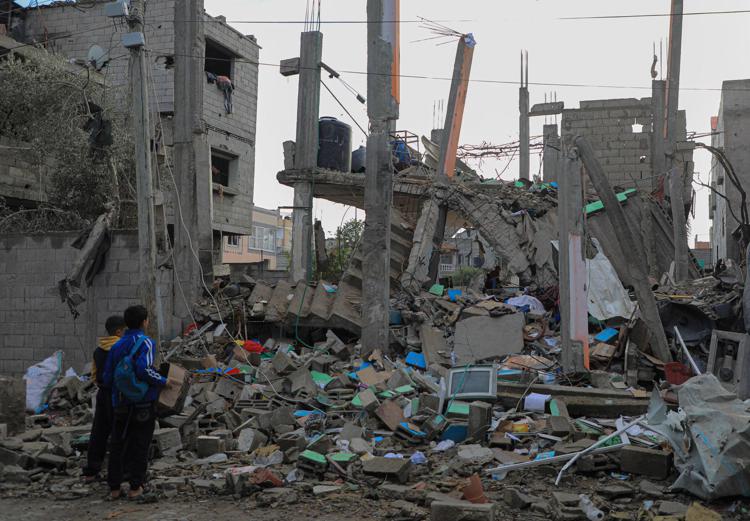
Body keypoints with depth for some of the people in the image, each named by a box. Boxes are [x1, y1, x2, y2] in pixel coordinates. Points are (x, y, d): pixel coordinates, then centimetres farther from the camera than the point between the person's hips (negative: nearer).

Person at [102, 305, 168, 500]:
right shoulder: (145, 342, -9)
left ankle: (114, 487, 14)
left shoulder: (116, 346, 8)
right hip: (143, 404, -5)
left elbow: (107, 378, 8)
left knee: (117, 445, 11)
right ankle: (135, 487, 7)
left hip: (120, 405, 5)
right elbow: (144, 369, -25)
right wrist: (163, 381, -11)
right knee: (139, 445, 4)